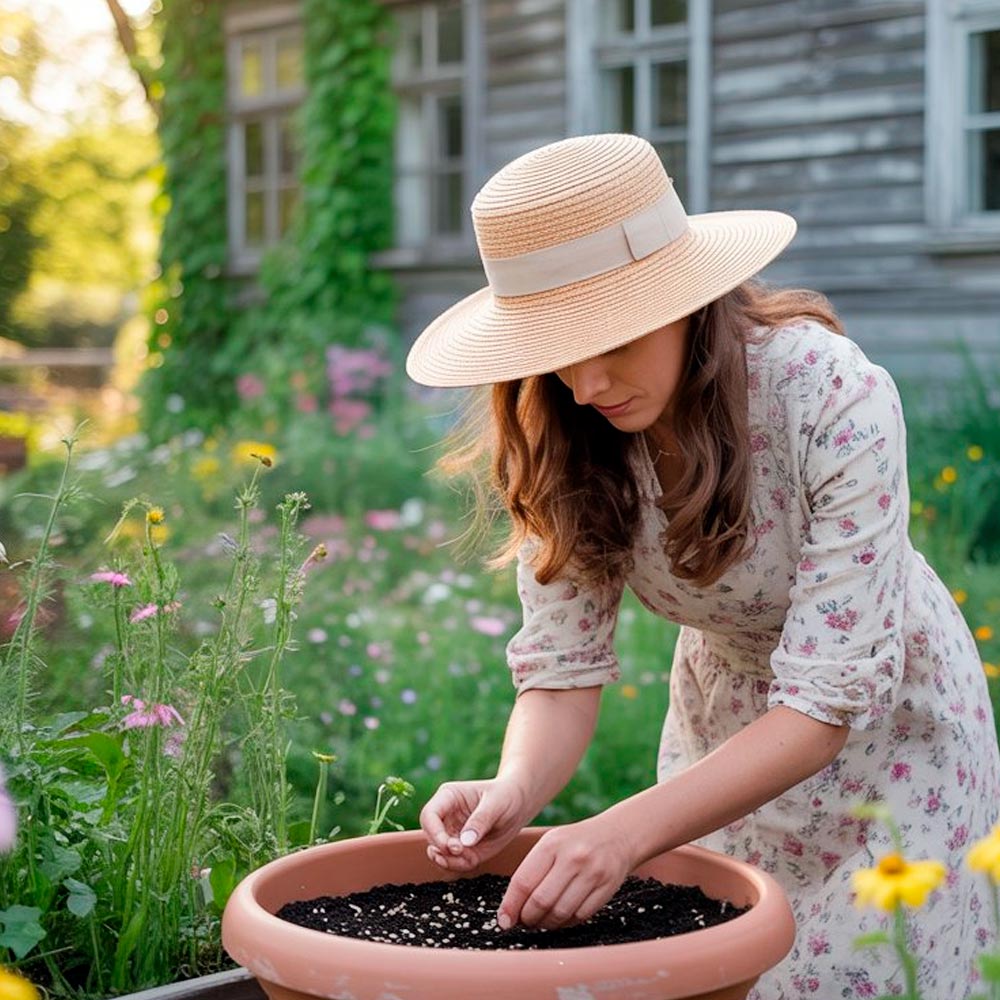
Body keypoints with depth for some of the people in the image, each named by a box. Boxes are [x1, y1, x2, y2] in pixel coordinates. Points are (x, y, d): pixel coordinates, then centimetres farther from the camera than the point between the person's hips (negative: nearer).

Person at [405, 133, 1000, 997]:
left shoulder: (834, 398, -33)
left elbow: (824, 704, -35)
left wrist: (629, 830, -46)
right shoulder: (559, 440, -20)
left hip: (887, 727, -3)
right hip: (721, 724, 4)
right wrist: (514, 791, -39)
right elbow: (563, 665, -18)